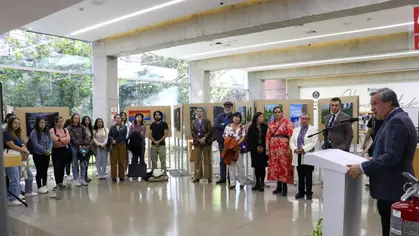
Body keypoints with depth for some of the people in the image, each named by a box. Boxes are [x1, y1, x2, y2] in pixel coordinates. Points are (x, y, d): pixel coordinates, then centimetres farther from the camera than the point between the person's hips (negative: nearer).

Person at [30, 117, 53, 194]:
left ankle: (44, 186, 22)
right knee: (39, 171, 2)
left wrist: (49, 150, -12)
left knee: (45, 171, 12)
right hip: (38, 155, -5)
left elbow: (50, 142, 6)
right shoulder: (34, 133, -11)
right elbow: (36, 144, -18)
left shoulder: (47, 132, 7)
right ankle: (40, 187, 11)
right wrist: (45, 151, -17)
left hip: (47, 155, 5)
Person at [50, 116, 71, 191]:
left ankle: (61, 183, 21)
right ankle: (57, 184, 3)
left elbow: (68, 140, -5)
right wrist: (64, 139, -8)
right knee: (56, 167, -4)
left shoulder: (65, 130, 9)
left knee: (62, 167, 10)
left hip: (64, 150, 4)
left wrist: (59, 139, -11)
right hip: (56, 150, -4)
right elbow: (55, 140, -17)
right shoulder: (52, 130, -3)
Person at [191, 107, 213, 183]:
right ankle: (197, 177, 10)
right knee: (197, 160, 4)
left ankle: (208, 177, 8)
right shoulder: (193, 122, 10)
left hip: (206, 142, -2)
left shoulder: (207, 121, 3)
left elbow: (210, 131, -5)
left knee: (207, 160, 3)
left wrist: (204, 138, -18)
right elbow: (192, 132, 1)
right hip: (197, 143, 2)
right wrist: (198, 139, -12)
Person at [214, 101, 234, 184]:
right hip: (222, 141, 4)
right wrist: (227, 126, -13)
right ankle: (222, 178, 17)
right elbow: (216, 125, -6)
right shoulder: (220, 116, 11)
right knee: (222, 160, 10)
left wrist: (223, 125, -11)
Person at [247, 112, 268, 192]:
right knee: (256, 167, 7)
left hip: (263, 150, -1)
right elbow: (249, 140, 1)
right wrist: (256, 147, -9)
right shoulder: (251, 128, 3)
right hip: (254, 150, 1)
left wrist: (263, 147, -13)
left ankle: (262, 183, 9)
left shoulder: (265, 127, 2)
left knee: (262, 166, 0)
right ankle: (257, 183, 18)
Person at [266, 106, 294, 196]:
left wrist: (289, 148, -16)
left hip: (284, 148, -5)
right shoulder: (271, 124, 12)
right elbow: (268, 137, 10)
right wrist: (267, 149, 4)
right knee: (275, 166, 9)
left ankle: (285, 187, 7)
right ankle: (279, 186, 21)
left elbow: (291, 136, -11)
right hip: (273, 148, 5)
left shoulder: (287, 122, -4)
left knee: (284, 166, -3)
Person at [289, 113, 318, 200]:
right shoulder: (296, 130, 14)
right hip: (298, 156, 4)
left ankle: (309, 193, 11)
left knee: (308, 176, 2)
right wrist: (295, 149, -11)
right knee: (300, 176, 10)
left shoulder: (313, 129, 0)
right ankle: (301, 192, 19)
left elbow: (313, 142, -12)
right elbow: (292, 141, 8)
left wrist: (303, 149, -20)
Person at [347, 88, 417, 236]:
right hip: (393, 186, 10)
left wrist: (363, 168, -24)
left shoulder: (397, 121, -19)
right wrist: (376, 159, 19)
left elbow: (392, 156, -27)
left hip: (392, 188, -10)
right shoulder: (397, 119, 14)